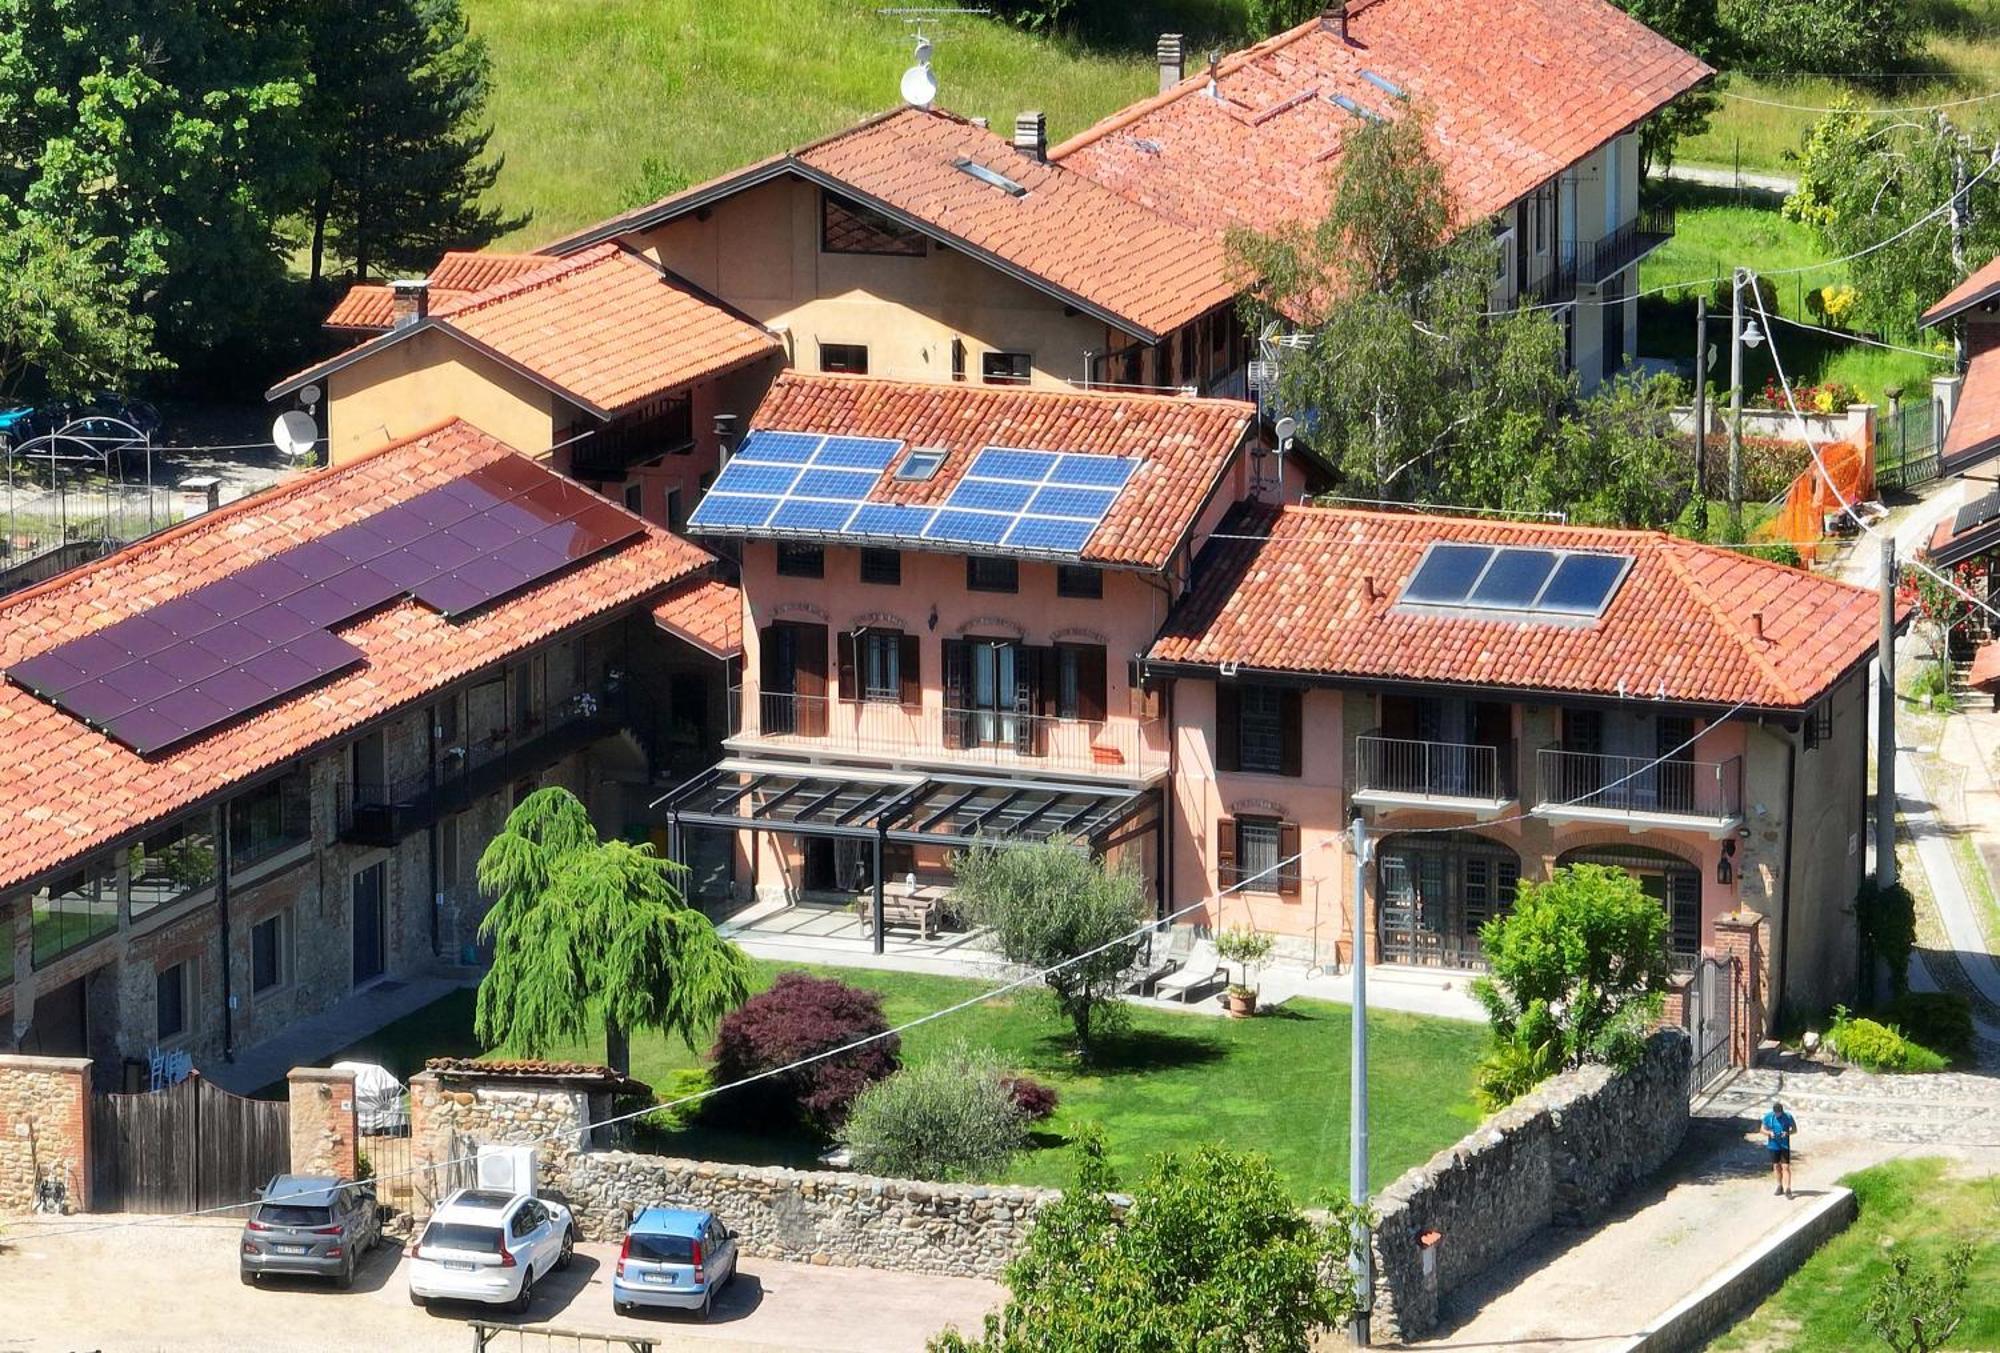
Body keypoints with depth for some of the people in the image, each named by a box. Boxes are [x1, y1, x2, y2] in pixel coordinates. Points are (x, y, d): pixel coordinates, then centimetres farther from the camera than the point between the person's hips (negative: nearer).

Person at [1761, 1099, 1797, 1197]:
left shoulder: (1788, 1117, -9)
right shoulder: (1768, 1117, -4)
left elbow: (1795, 1129, 1)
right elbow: (1763, 1130, 6)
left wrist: (1787, 1133, -19)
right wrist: (1769, 1133, -16)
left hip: (1785, 1145, -3)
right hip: (1773, 1145, 3)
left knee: (1786, 1167, -8)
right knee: (1776, 1166, 11)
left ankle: (1787, 1189, -9)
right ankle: (1780, 1186, 28)